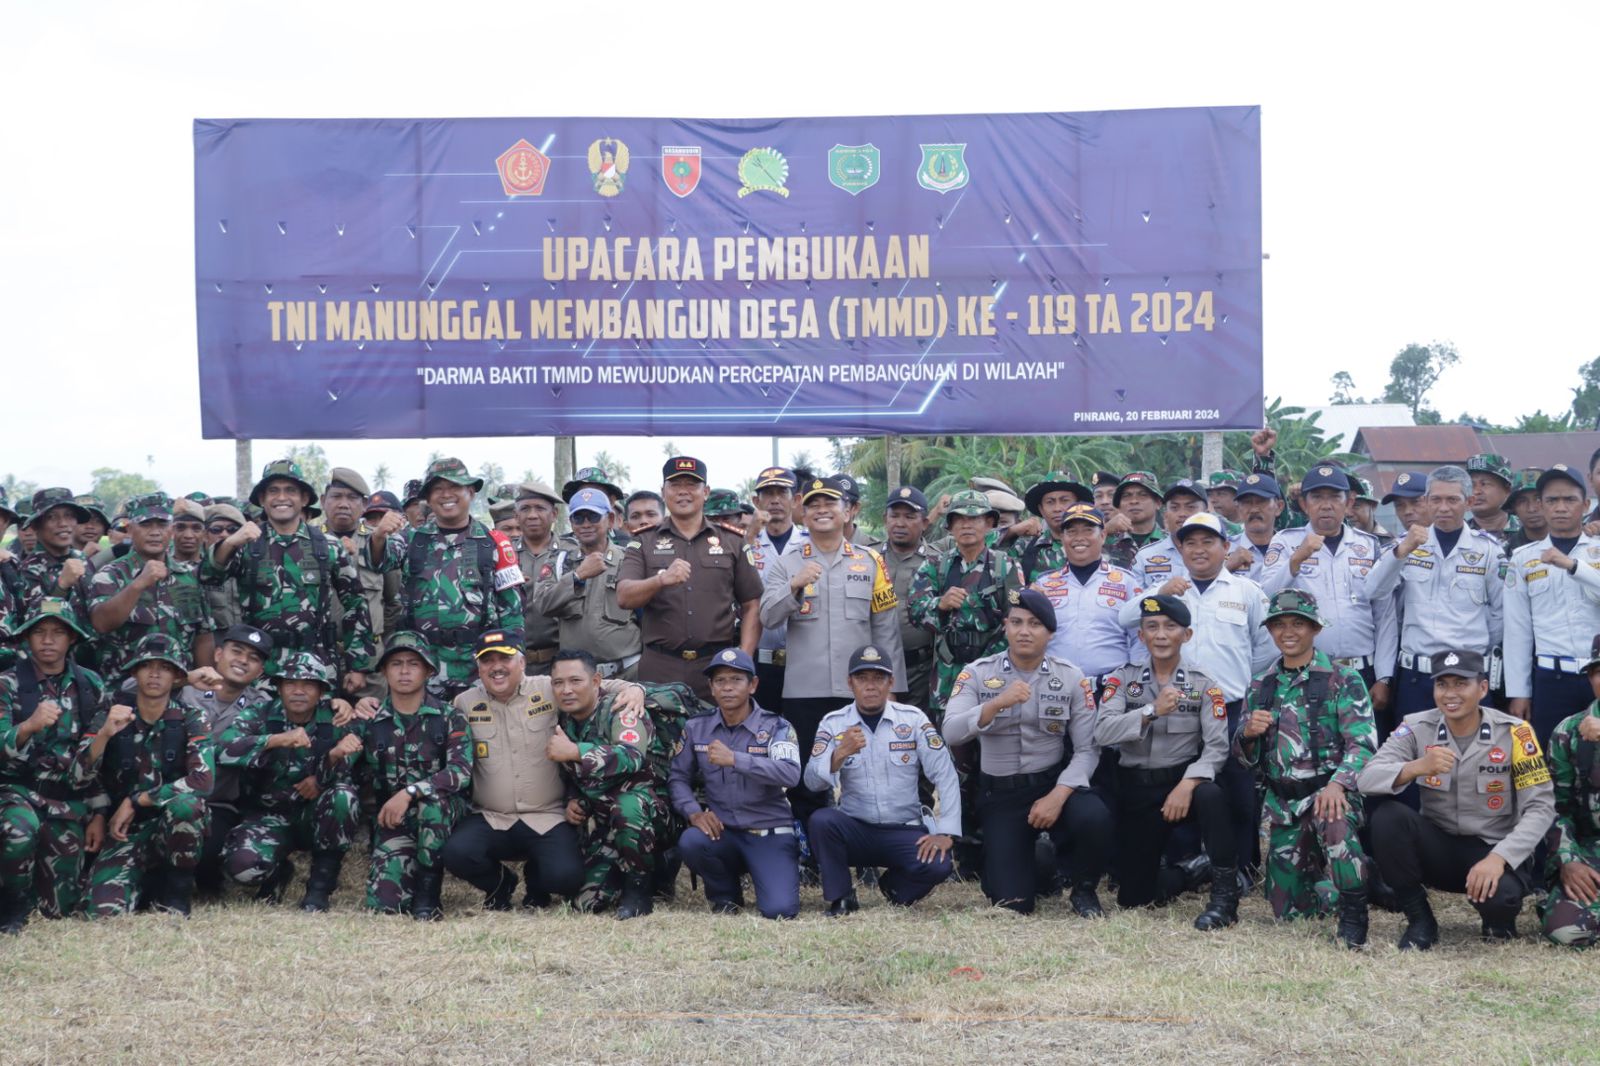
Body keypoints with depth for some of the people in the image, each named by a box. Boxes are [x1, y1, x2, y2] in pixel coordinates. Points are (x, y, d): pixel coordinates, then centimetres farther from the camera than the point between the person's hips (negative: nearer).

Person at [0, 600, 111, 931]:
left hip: (68, 802, 3)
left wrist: (98, 814, 4)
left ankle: (40, 869, 38)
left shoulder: (90, 685, 4)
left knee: (59, 907, 2)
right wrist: (29, 725, -36)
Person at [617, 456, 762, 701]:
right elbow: (624, 597, -5)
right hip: (660, 668, 0)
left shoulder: (731, 544, 12)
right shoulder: (644, 544, 10)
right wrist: (662, 580, -25)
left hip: (718, 663, 1)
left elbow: (752, 606, 10)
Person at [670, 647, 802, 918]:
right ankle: (725, 894, 1)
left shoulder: (776, 727, -5)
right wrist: (694, 812, -14)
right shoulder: (697, 728, 6)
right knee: (690, 842, -32)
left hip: (770, 835, -3)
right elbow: (678, 777, 6)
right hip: (722, 832, 3)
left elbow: (790, 774, -23)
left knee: (779, 910, -24)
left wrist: (734, 758, -31)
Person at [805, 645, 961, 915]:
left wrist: (945, 833, -14)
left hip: (904, 832, 0)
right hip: (855, 830, 0)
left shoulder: (913, 719, 0)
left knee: (938, 865, -28)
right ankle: (841, 898, -8)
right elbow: (812, 781, -10)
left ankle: (895, 885, 8)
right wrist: (840, 754, -29)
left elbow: (945, 776, -4)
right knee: (821, 820, -30)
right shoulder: (833, 723, 1)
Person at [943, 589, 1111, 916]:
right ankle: (1039, 862, 27)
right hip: (1000, 793, 0)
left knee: (1095, 818, -33)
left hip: (1054, 782, 0)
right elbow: (951, 733, -19)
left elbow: (1087, 749, -7)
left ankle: (1084, 890, -1)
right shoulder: (977, 674, -5)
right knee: (1011, 903, -11)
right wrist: (996, 704, -33)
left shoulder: (1071, 677, -3)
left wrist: (1058, 796, -21)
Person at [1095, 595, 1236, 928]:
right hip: (1135, 790, 1)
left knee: (1211, 796, -38)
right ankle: (1184, 874, 32)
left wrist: (1188, 784, -27)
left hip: (1183, 779, -1)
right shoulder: (1123, 679, 2)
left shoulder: (1203, 685, 0)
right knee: (1133, 897, -2)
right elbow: (1102, 732, -13)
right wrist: (1152, 710, -26)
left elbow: (1217, 747, -10)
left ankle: (1225, 897, -24)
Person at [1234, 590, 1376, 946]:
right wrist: (1249, 734, -11)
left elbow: (1361, 743, -13)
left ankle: (1353, 911, -22)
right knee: (1288, 908, 3)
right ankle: (1330, 882, 35)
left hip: (1327, 791, -4)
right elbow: (1245, 757, 13)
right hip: (1281, 802, 4)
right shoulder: (1261, 687, 11)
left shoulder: (1342, 680, -3)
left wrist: (1337, 784, -31)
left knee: (1334, 822, -41)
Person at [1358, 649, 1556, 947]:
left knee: (1497, 895, -35)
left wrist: (1498, 858, -27)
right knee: (1387, 817, -26)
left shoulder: (1514, 733, -10)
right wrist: (1417, 767, -37)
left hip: (1495, 850, -2)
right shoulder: (1417, 727, -6)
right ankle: (1420, 920, -7)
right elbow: (1367, 779, -17)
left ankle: (1499, 917, 6)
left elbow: (1540, 807, -13)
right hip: (1438, 848, 2)